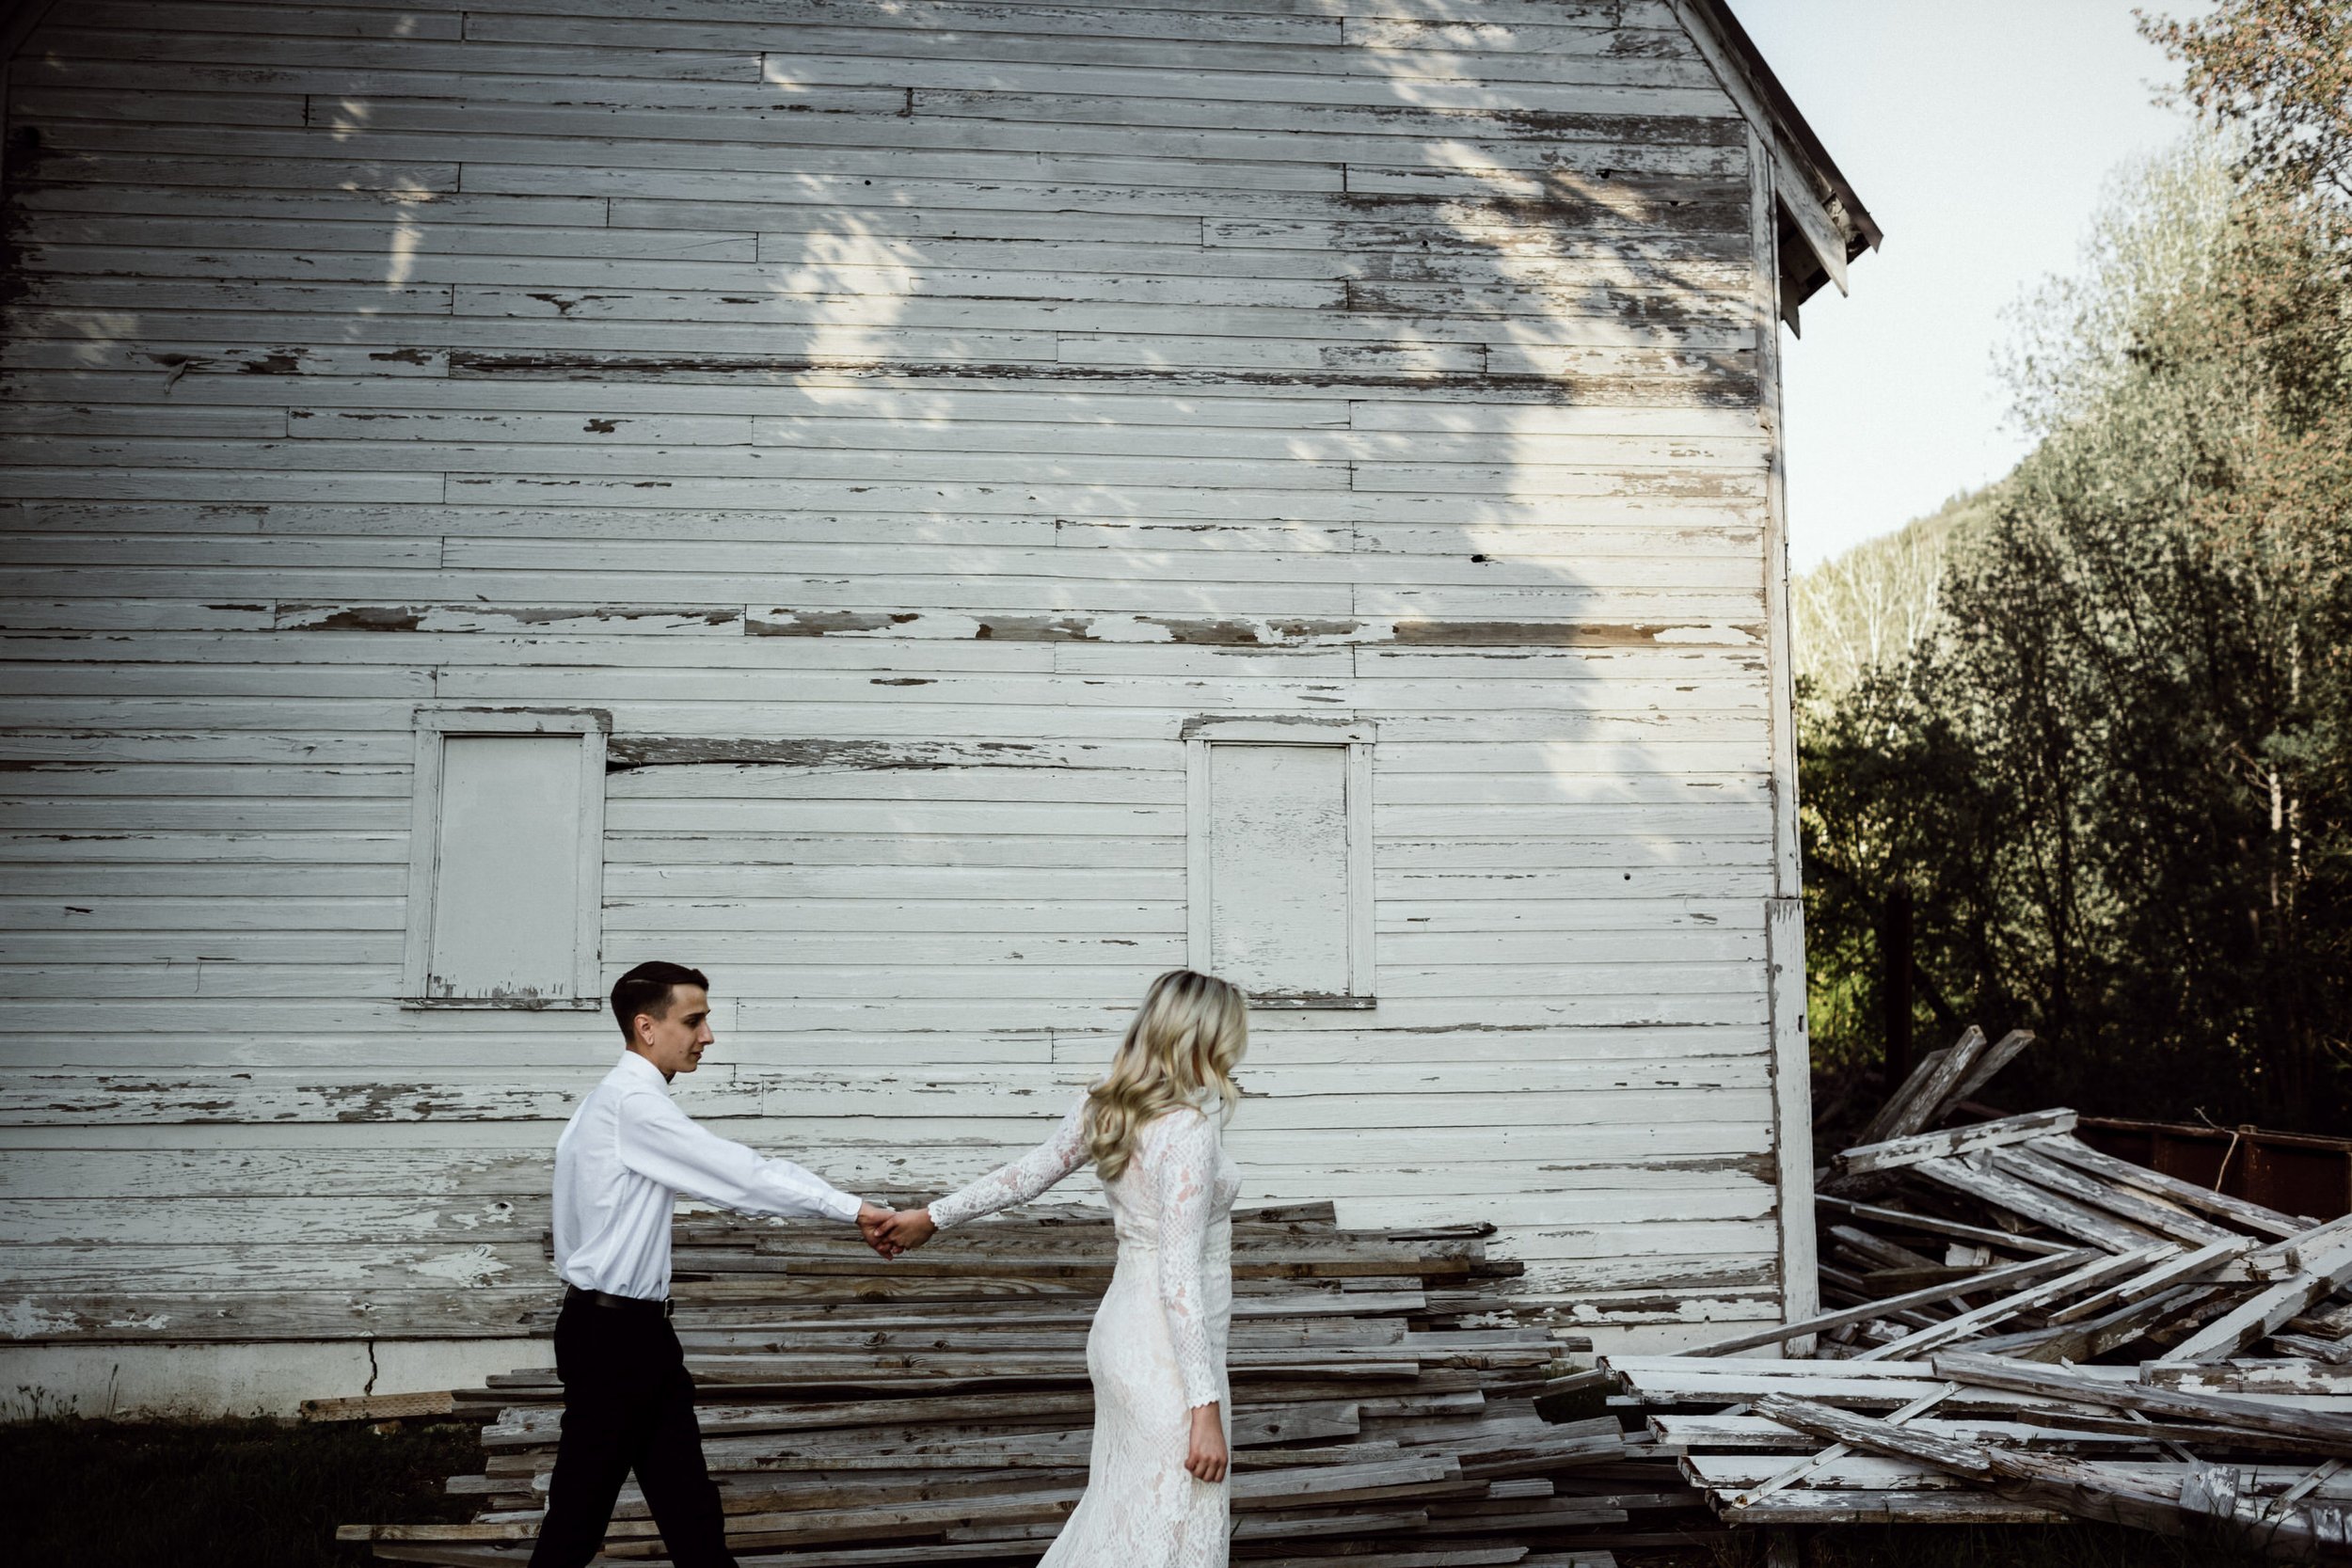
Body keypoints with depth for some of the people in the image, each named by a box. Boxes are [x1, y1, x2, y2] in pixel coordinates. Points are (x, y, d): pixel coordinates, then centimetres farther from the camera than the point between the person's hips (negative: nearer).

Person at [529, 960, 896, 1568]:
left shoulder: (618, 1100, 12)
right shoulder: (633, 1102, -18)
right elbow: (742, 1175, -22)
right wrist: (853, 1209, -20)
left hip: (638, 1328, 9)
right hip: (612, 1334, -9)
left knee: (689, 1508, 9)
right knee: (580, 1515, 1)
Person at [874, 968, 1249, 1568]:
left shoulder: (1105, 1104, 3)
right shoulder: (1189, 1129, -22)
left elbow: (1028, 1172, 14)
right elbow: (1180, 1278, -23)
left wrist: (933, 1216, 26)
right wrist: (1205, 1404, -20)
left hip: (1121, 1332, 9)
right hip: (1170, 1356, -8)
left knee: (1119, 1513, 22)